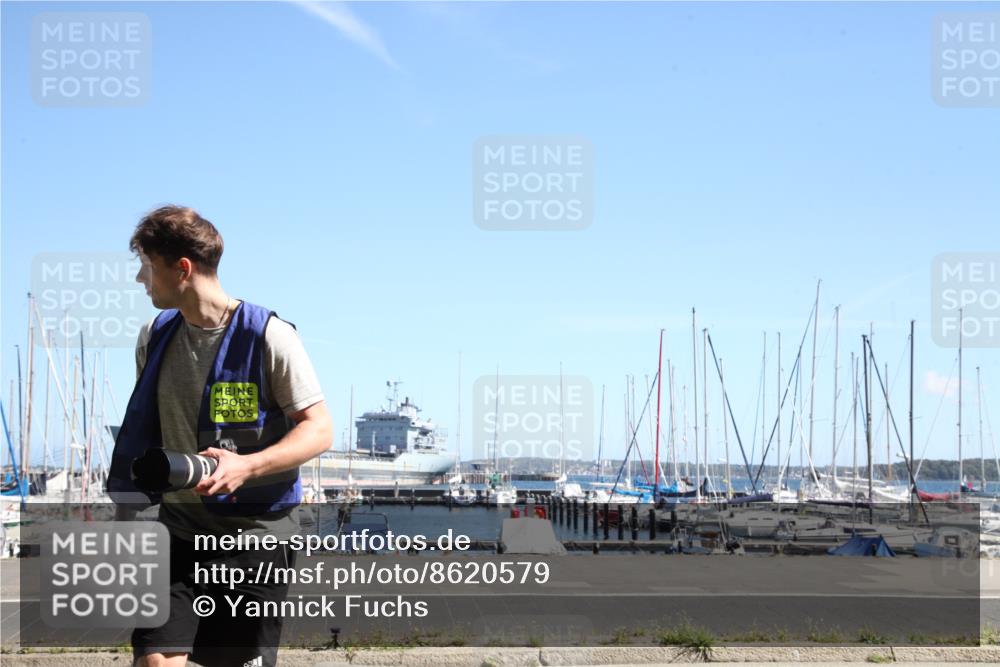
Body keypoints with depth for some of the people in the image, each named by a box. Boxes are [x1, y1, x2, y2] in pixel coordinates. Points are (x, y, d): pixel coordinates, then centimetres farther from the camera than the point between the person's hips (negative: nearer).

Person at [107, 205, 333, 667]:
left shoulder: (269, 337, -11)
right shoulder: (154, 338, 7)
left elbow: (319, 430, -12)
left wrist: (247, 465, -27)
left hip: (254, 530, -4)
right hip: (178, 528, 4)